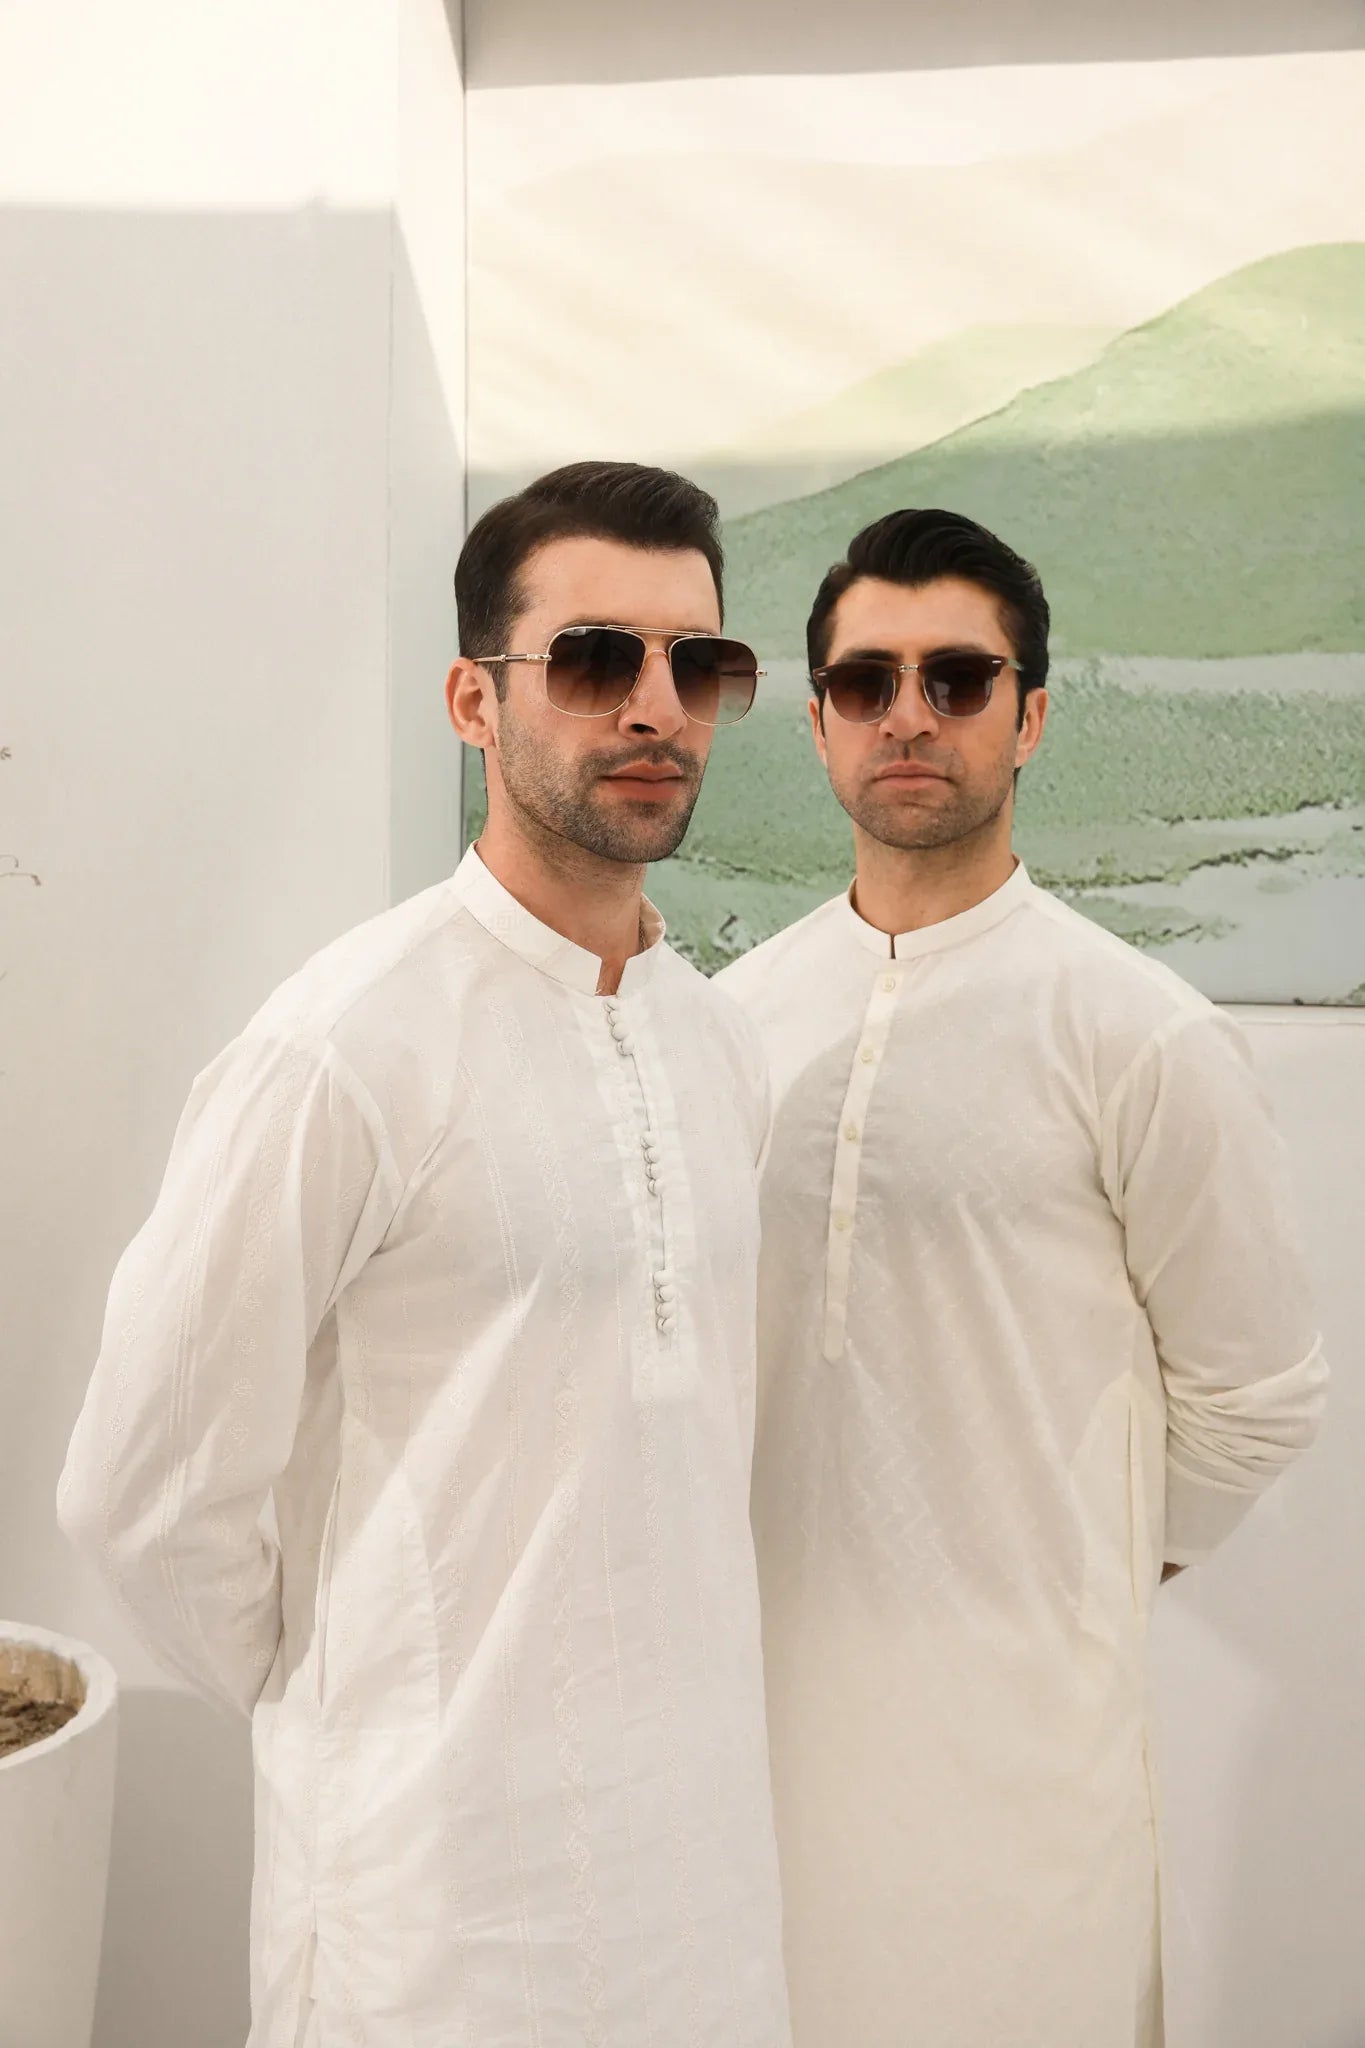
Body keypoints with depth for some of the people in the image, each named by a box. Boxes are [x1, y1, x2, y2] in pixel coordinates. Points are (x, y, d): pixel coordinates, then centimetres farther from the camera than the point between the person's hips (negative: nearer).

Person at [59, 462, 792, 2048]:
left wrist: (676, 1701, 10)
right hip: (452, 1860, -6)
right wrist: (328, 1715, -1)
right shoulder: (343, 1052, -18)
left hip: (706, 1818, 6)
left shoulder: (719, 1041, 3)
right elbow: (144, 1495, -12)